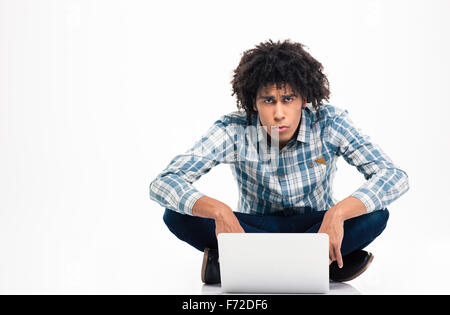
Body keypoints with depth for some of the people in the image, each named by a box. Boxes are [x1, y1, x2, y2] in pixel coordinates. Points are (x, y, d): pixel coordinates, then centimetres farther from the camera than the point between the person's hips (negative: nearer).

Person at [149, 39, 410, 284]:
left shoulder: (329, 123, -21)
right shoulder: (234, 131, -21)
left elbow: (395, 177, -26)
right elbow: (163, 184, -27)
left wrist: (338, 212, -44)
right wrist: (218, 210, -47)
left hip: (316, 227, 0)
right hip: (256, 227, 0)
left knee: (375, 215, -32)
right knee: (178, 216, -27)